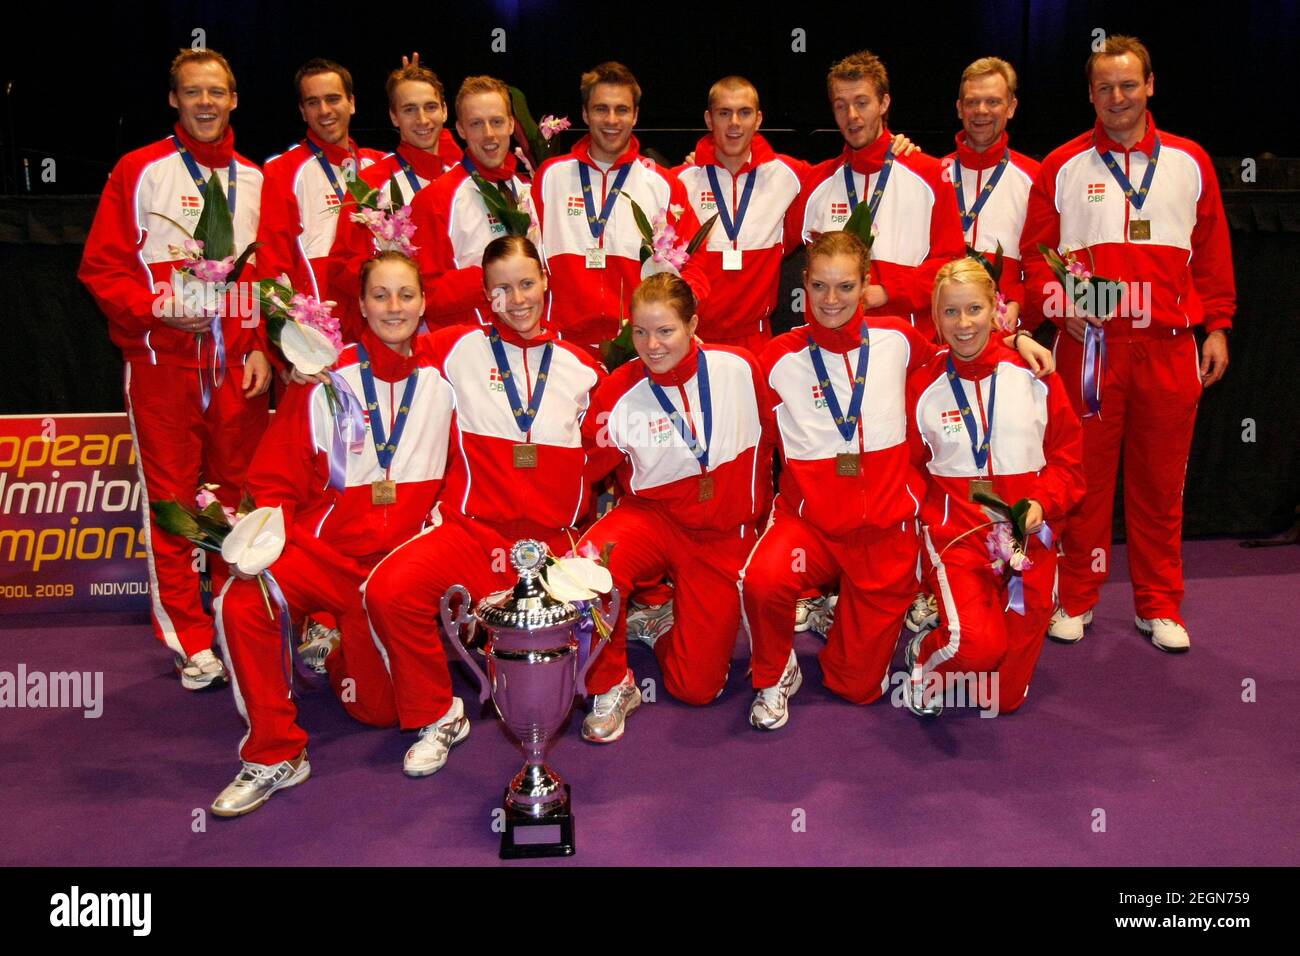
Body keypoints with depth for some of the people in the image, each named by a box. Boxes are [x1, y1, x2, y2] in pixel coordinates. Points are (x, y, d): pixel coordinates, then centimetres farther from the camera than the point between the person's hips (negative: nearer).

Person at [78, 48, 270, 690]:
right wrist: (157, 307, -15)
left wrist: (262, 348, 3)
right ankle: (191, 642, 8)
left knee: (240, 492, 6)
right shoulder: (139, 171, 3)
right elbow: (100, 266, 0)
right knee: (172, 499, -1)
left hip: (238, 363, 3)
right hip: (162, 360, -3)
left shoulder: (254, 179, 14)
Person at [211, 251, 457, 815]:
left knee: (379, 708, 2)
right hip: (321, 549, -1)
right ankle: (275, 754, -12)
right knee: (243, 602, -31)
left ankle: (342, 654, 39)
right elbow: (274, 479, 0)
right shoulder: (325, 381, -1)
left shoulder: (442, 381, 3)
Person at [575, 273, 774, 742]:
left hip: (724, 534, 1)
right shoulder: (619, 392, -11)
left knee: (697, 686, -4)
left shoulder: (739, 368, -9)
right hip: (652, 515, 0)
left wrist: (756, 512, 11)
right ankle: (611, 688, -10)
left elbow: (766, 443, 7)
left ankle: (664, 632, 32)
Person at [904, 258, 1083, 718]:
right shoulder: (923, 384, 1)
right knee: (977, 643, -25)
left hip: (1029, 531, 2)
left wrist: (1043, 503, -10)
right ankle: (923, 656, 9)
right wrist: (925, 515, -6)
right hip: (955, 531, -1)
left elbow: (1068, 454, 7)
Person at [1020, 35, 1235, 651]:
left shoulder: (1189, 162, 11)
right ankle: (1077, 598, 17)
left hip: (1169, 346, 1)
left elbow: (1212, 253, 13)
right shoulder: (1062, 167, 6)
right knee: (1086, 474, 4)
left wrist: (1217, 327, 7)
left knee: (1160, 479, 7)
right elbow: (1034, 252, 7)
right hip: (1088, 344, -1)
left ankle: (1159, 605, 19)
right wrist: (1058, 307, -9)